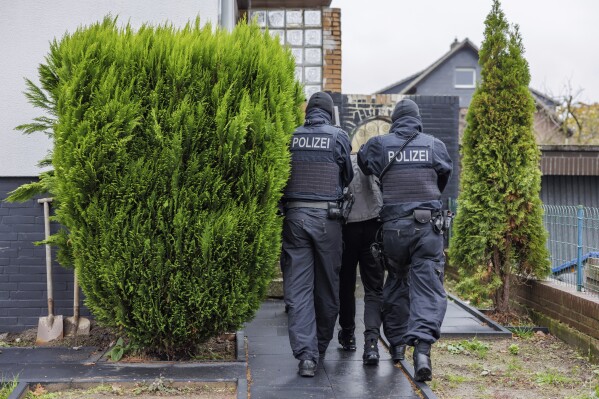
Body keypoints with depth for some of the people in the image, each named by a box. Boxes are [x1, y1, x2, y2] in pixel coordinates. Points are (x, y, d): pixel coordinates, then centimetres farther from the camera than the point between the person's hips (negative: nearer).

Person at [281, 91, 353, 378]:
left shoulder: (290, 137, 4)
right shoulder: (338, 137, 0)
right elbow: (348, 178, 9)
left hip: (294, 216, 1)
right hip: (327, 217, -1)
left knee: (297, 287, 1)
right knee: (327, 285, 14)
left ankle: (306, 354, -8)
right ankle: (321, 345, 28)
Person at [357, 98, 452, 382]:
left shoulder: (379, 144, 3)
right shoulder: (434, 145, 5)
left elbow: (363, 164, 21)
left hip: (393, 226, 1)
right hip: (428, 226, -1)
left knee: (395, 283, 18)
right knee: (428, 287, -4)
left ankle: (396, 343, 27)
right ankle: (422, 345, -22)